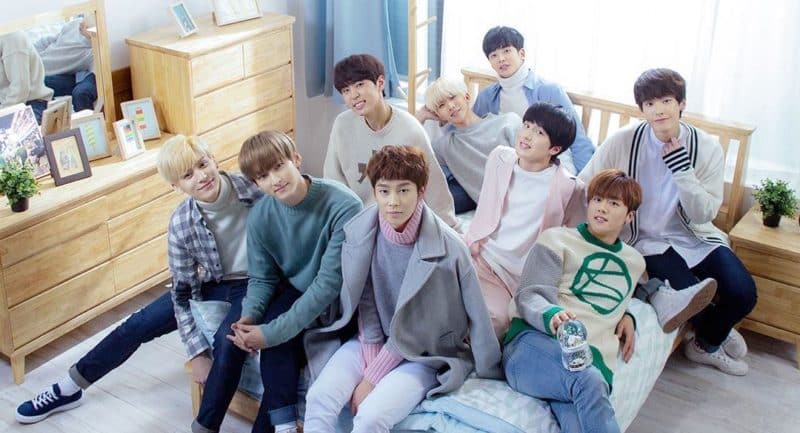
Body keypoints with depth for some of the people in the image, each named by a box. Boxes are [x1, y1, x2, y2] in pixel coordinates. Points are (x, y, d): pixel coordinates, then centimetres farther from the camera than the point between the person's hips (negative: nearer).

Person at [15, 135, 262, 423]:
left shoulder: (255, 187, -25)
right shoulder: (181, 225, -18)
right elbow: (181, 292, -11)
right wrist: (197, 353, -19)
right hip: (211, 283, 3)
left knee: (227, 339, -33)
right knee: (139, 324, 4)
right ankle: (68, 389, 24)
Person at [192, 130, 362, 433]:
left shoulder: (343, 206, -27)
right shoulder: (260, 216, -10)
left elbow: (330, 282, -27)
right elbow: (261, 278, 0)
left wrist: (272, 332, -30)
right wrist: (249, 315, -23)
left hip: (332, 306, -4)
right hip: (290, 292, 5)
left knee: (276, 343, -27)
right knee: (233, 336, -17)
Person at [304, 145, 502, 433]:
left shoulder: (447, 248, -20)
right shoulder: (360, 232, -8)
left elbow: (415, 326, -16)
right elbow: (366, 304, -3)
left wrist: (372, 379, -15)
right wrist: (371, 363, -14)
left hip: (426, 352, -4)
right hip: (372, 341, 4)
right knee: (319, 398, -20)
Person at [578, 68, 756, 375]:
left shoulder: (707, 148, -6)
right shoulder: (624, 141, -11)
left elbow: (704, 214, -11)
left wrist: (682, 168, -22)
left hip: (696, 238, 3)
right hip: (650, 241, -2)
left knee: (743, 294, -18)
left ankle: (708, 343, 18)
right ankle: (717, 334, 16)